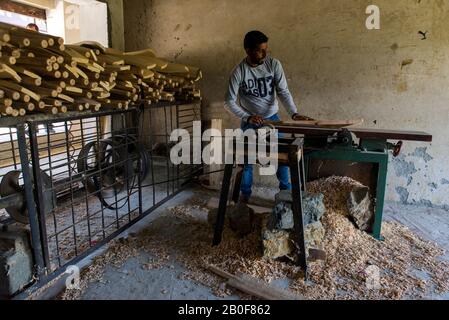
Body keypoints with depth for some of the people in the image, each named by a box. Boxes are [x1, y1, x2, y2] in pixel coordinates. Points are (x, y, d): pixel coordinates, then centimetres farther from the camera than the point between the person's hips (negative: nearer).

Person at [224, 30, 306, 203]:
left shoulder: (274, 64, -12)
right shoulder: (238, 72, -17)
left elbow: (283, 92, -13)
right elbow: (229, 102, -17)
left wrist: (294, 113, -27)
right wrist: (248, 117, -29)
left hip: (272, 117, 2)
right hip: (250, 121, -2)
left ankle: (286, 188, 25)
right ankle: (245, 192, 22)